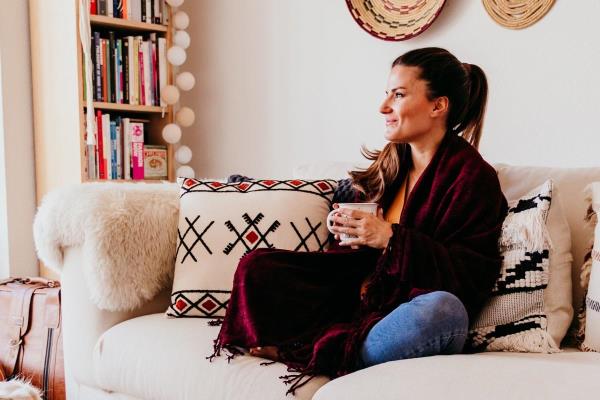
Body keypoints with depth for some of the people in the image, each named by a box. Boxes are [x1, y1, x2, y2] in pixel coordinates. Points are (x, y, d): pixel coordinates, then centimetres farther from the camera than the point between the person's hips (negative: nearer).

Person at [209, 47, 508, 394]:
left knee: (444, 309, -41)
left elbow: (474, 275, -16)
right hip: (362, 297, 6)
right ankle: (340, 344, -17)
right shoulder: (391, 163, 12)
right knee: (256, 267, -3)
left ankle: (326, 355, -22)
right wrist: (352, 230, -3)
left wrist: (391, 238, -22)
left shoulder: (473, 176, -8)